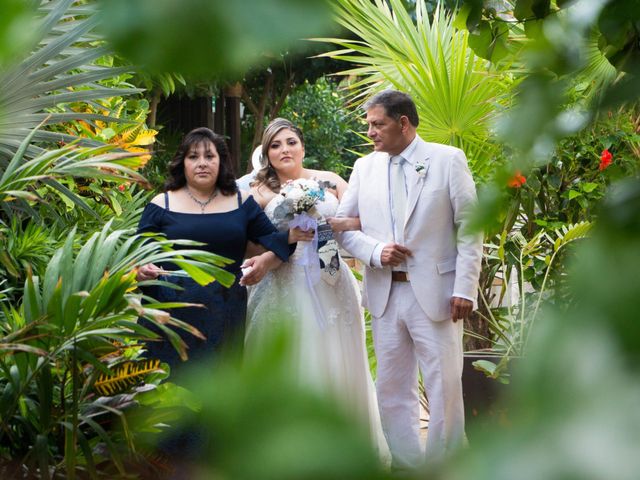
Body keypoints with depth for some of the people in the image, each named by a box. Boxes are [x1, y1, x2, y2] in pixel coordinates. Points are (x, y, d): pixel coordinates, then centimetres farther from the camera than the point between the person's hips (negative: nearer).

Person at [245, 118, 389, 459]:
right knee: (295, 367, -2)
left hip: (332, 286, 2)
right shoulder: (260, 193, 3)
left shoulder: (329, 182, 9)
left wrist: (337, 224, -13)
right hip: (286, 288, -2)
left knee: (338, 364, 4)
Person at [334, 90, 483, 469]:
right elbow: (342, 225, 10)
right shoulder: (365, 168, 10)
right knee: (392, 389, 9)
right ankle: (406, 464, 19)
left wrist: (465, 289, -10)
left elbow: (469, 228, -3)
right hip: (385, 295, 4)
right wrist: (375, 251, -9)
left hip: (435, 293, -4)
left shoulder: (448, 160, -1)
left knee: (445, 387, 0)